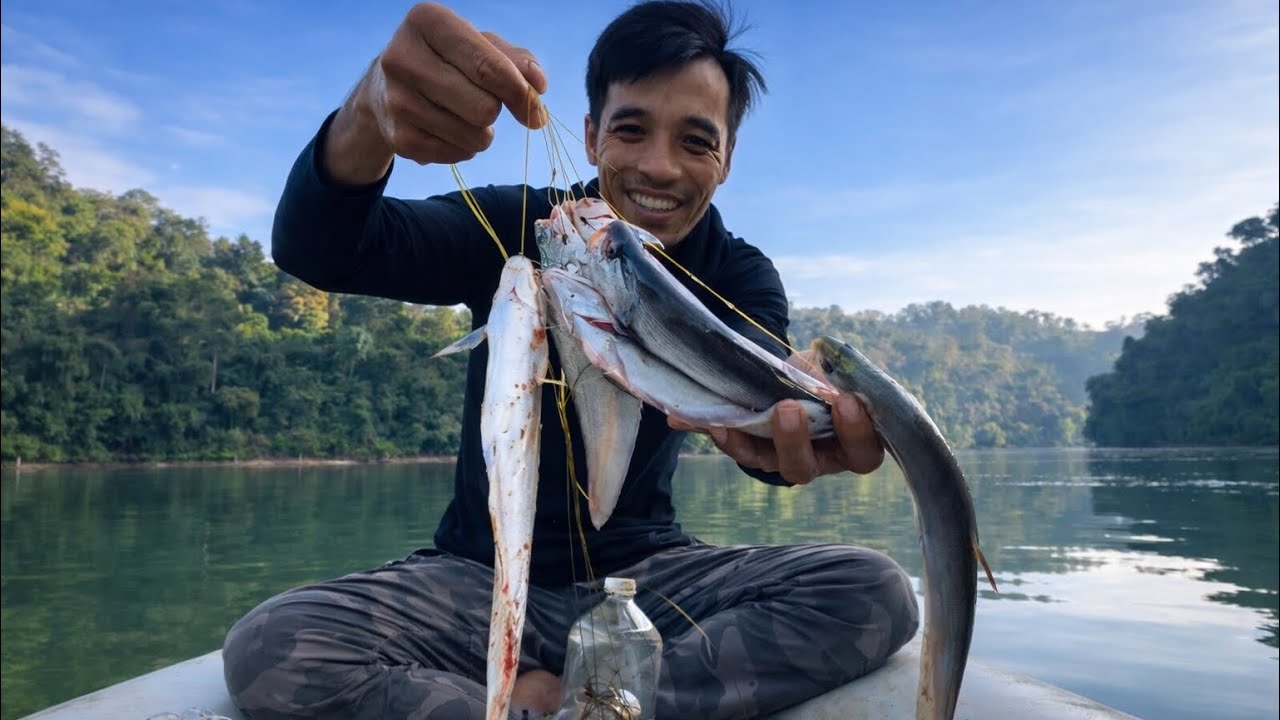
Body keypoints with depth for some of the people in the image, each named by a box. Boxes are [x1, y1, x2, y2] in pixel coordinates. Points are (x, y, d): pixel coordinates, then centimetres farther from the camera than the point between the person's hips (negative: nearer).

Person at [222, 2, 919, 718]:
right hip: (484, 576, -1)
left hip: (649, 574, 2)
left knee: (876, 592, -21)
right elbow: (317, 250, -22)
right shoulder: (515, 228, -7)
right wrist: (373, 113, -44)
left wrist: (811, 411, -51)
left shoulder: (739, 278, -3)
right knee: (269, 647, -26)